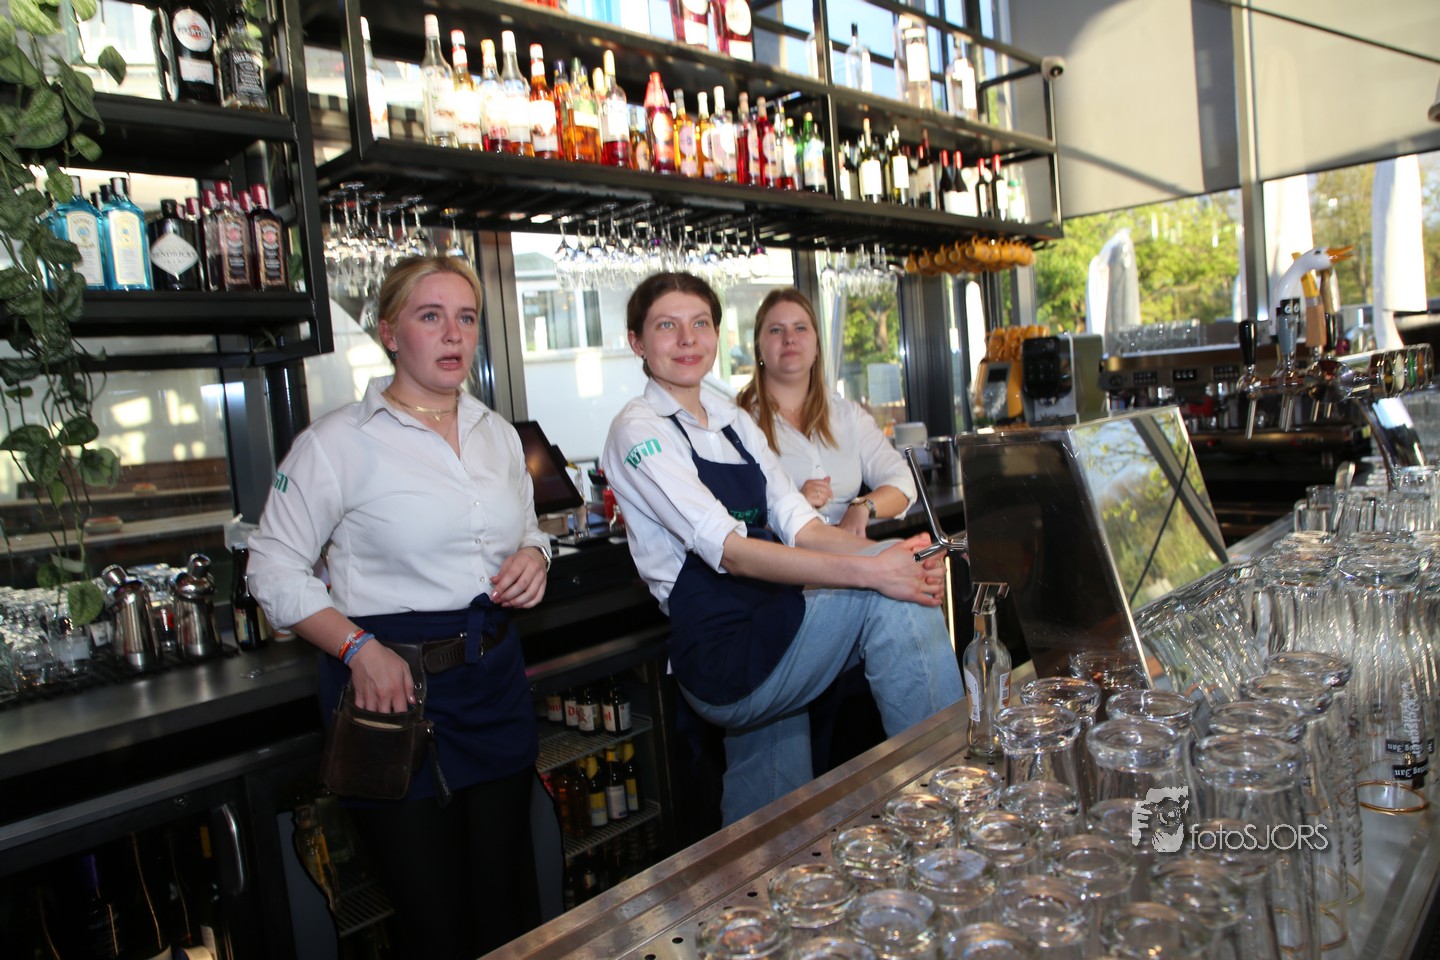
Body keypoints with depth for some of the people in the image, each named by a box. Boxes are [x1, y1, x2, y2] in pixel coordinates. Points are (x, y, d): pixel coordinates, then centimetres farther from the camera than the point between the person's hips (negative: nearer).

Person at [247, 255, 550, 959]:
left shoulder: (498, 434, 9)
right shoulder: (338, 442, -8)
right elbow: (275, 568, -6)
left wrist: (533, 558, -2)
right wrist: (359, 648, -17)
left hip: (495, 678, 5)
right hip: (392, 681, -5)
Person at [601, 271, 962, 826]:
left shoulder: (734, 421, 13)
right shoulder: (640, 431, -9)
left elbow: (800, 527, 3)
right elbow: (730, 550, -22)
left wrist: (886, 554, -17)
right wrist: (868, 571, -30)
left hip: (767, 641, 7)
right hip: (721, 658, -7)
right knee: (891, 603, -20)